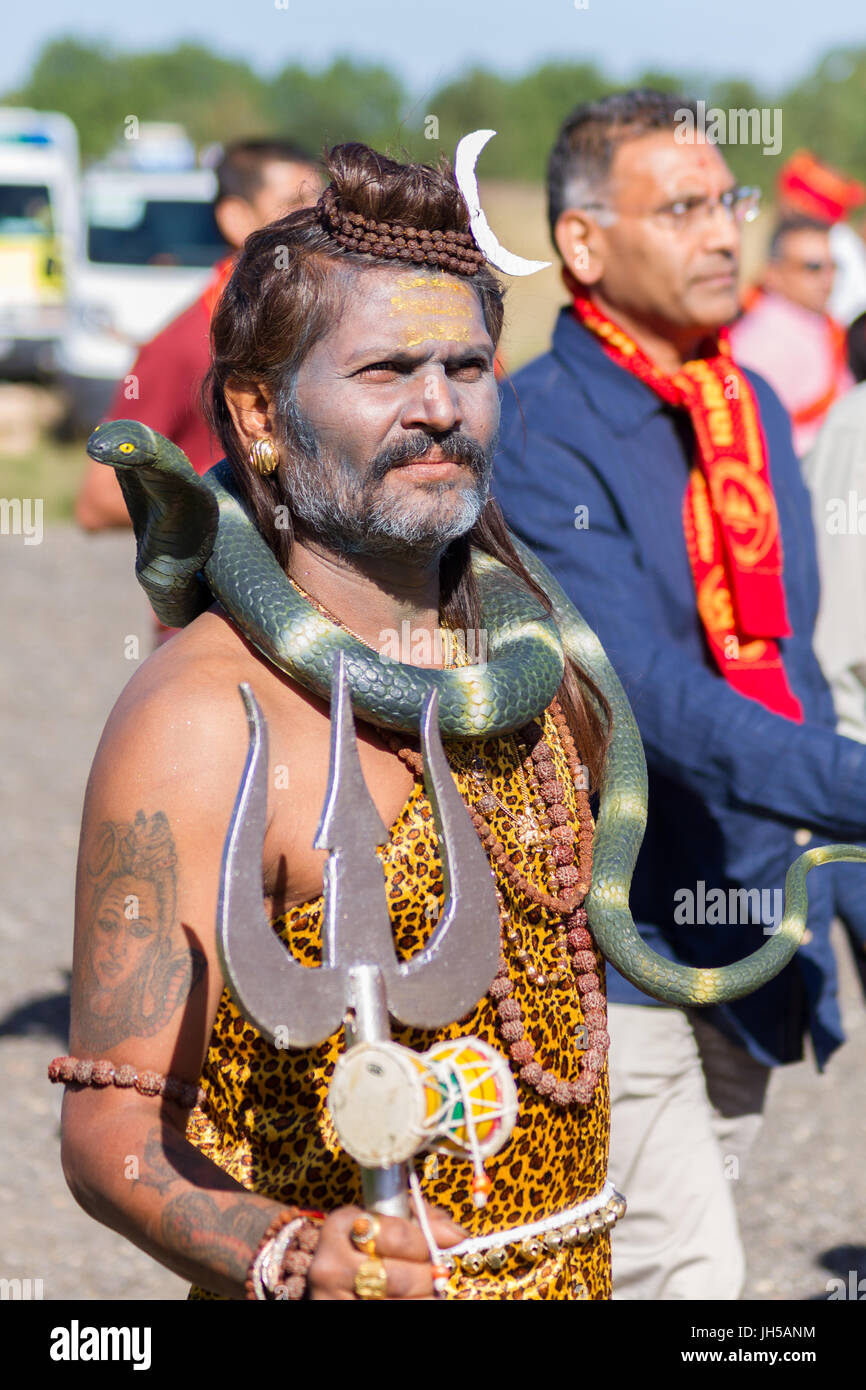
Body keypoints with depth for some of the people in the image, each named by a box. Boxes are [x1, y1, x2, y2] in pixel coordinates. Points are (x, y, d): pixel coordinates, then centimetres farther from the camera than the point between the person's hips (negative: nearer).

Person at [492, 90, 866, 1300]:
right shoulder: (540, 440, -16)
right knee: (683, 1273, -11)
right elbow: (653, 698, -26)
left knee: (659, 1259, 15)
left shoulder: (755, 408, 11)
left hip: (744, 931, 8)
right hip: (605, 936, -8)